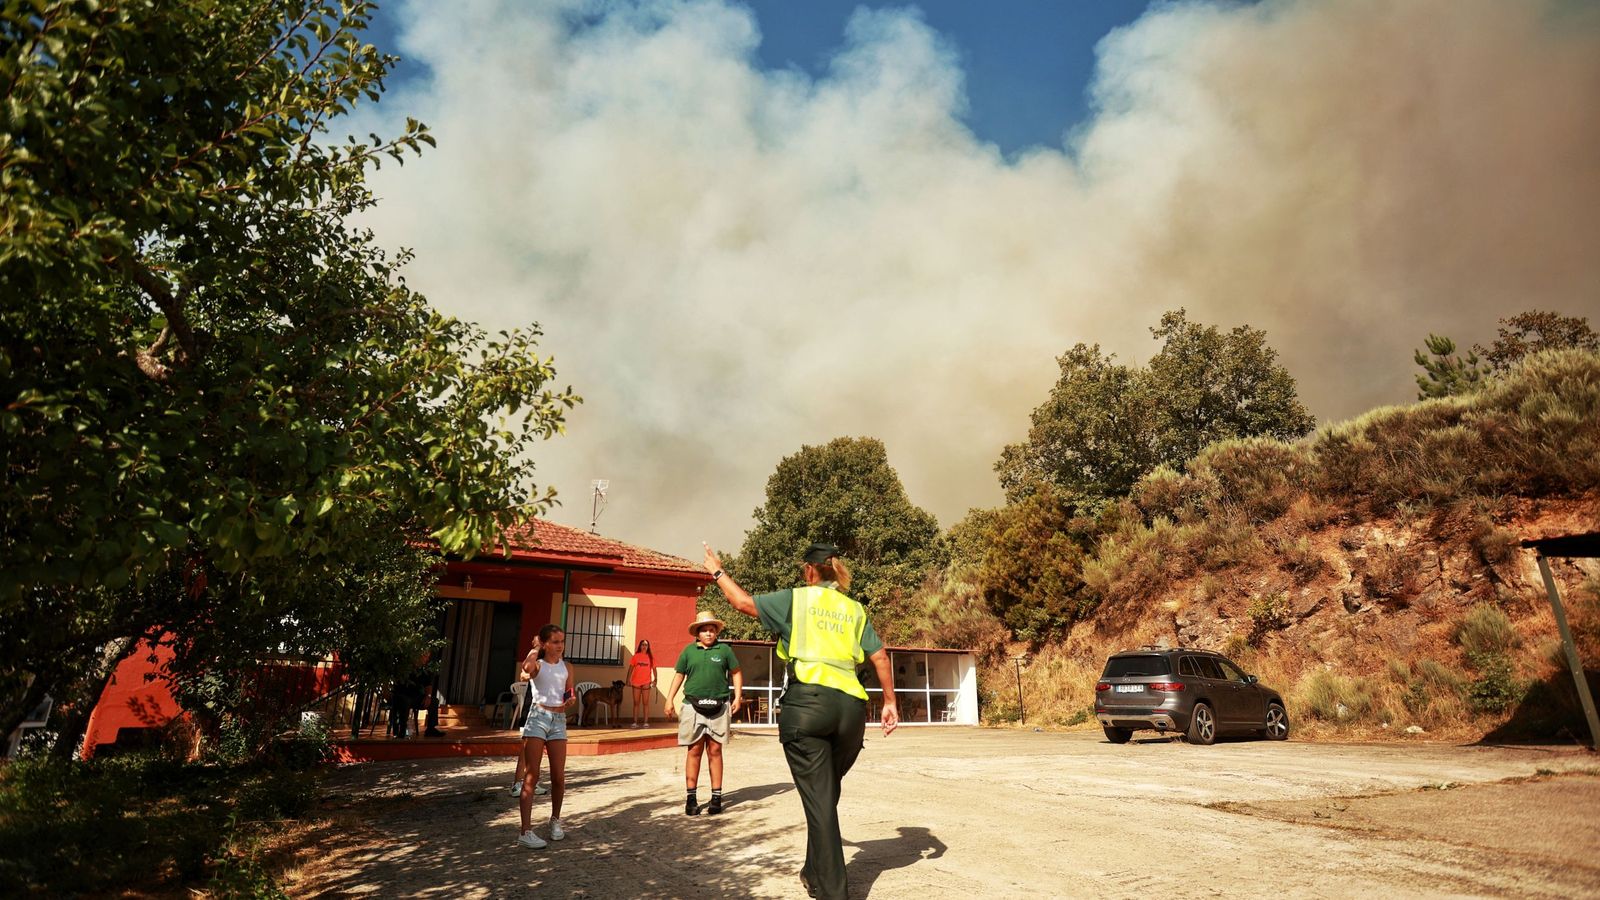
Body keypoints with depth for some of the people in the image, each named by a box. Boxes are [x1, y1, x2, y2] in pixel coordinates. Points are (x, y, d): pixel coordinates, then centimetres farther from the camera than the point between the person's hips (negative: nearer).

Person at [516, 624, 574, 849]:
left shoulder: (567, 668, 12)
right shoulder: (537, 665, -3)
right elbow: (527, 666, -28)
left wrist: (570, 701, -5)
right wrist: (535, 649, -10)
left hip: (559, 720, 4)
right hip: (538, 717, -4)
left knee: (558, 777, 6)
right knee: (531, 776, -6)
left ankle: (555, 820, 28)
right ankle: (526, 832, -5)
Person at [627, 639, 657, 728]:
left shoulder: (651, 657, 3)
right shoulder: (636, 656, 3)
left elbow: (654, 669, 3)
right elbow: (631, 668, 3)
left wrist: (655, 679, -8)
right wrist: (628, 679, -4)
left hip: (646, 683, -1)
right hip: (636, 682, 1)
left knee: (645, 703, 2)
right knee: (636, 703, 5)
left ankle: (645, 722, 4)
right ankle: (635, 722, 7)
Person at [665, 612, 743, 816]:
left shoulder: (724, 650, 6)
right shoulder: (689, 651, 7)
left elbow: (736, 673, 12)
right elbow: (679, 675, 12)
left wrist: (738, 696, 2)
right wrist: (670, 699, 4)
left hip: (718, 707, 0)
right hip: (693, 706, 0)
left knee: (715, 751, 4)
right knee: (694, 751, 3)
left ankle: (716, 797, 10)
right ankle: (691, 797, 9)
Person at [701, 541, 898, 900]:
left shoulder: (797, 598, 6)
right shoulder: (855, 609, 17)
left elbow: (743, 602, 8)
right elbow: (880, 657, 13)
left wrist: (717, 571, 23)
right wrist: (889, 702, 19)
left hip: (808, 702, -4)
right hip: (850, 707, 4)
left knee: (818, 798, 0)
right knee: (827, 795, 20)